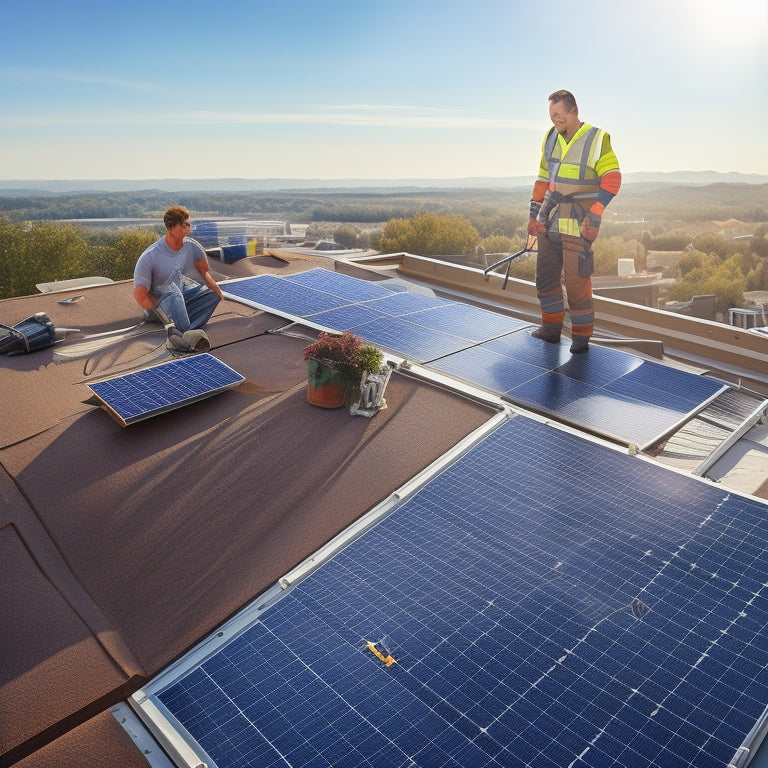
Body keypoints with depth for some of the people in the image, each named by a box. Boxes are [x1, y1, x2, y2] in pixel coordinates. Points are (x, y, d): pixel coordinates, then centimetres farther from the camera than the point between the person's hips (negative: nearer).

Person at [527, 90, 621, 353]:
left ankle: (582, 335, 6)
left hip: (577, 223, -6)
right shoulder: (550, 137, 9)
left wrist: (594, 217, -14)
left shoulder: (597, 139, -7)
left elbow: (612, 180, -7)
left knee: (576, 279, -7)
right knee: (545, 275, 9)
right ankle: (552, 327, 23)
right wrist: (534, 213, 12)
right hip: (548, 220, 6)